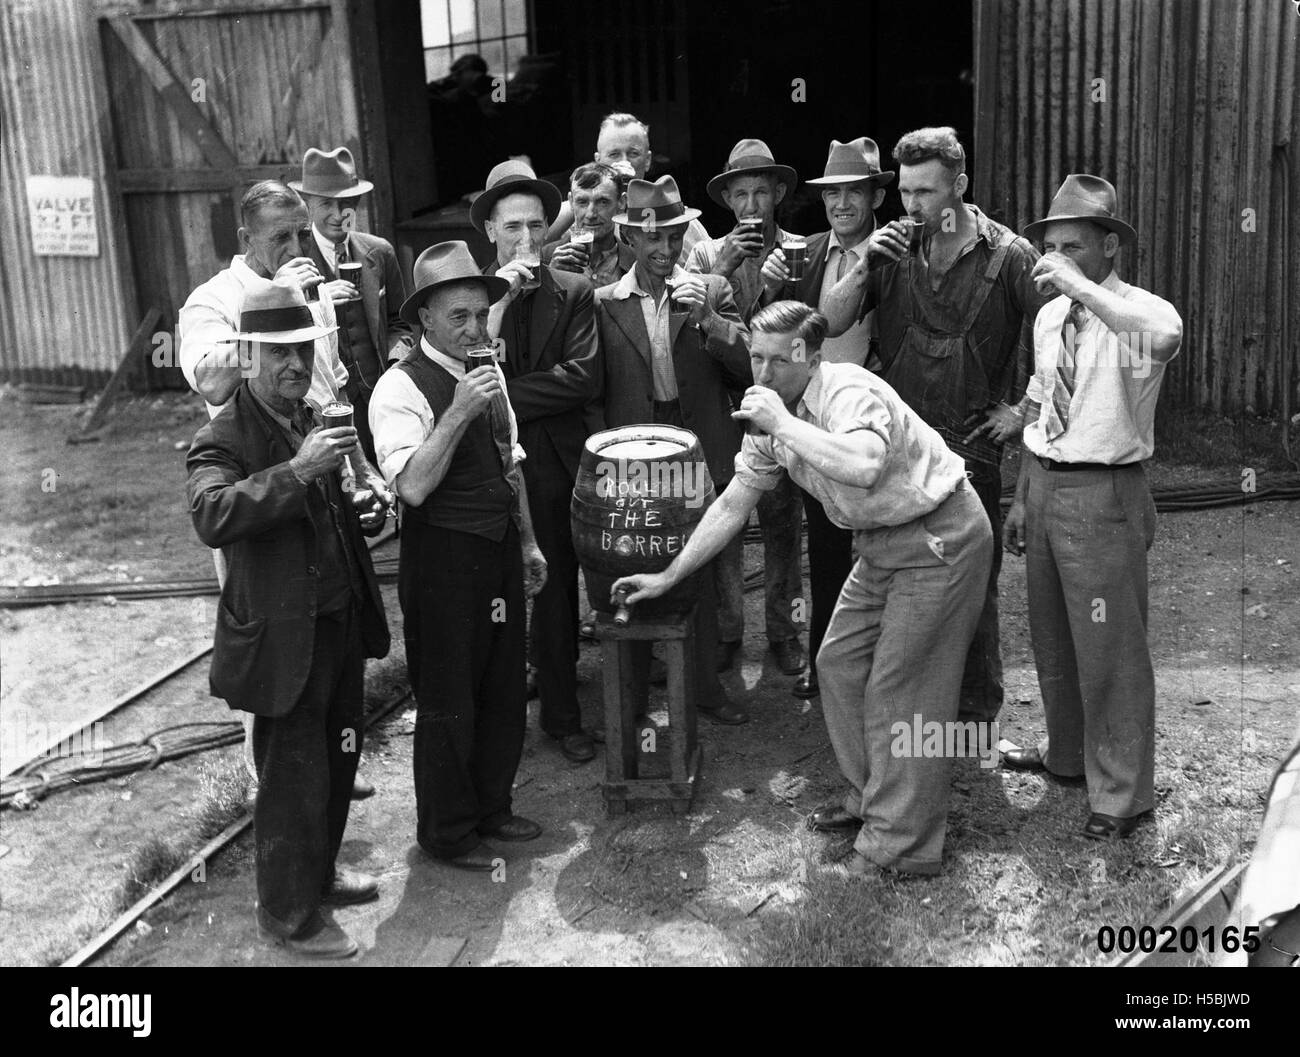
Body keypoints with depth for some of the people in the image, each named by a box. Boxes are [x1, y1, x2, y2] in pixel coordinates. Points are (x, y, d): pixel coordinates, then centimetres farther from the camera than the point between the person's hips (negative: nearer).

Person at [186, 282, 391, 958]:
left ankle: (319, 871, 42)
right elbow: (210, 517, -35)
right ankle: (288, 915, 22)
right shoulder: (223, 439, -16)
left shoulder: (312, 423, 9)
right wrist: (297, 469, -37)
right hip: (284, 638, -8)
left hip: (340, 621, 8)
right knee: (294, 779, 4)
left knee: (338, 759, 20)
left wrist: (359, 516, 5)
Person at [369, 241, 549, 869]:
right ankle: (446, 833, 23)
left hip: (500, 552, 8)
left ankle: (491, 808, 38)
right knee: (447, 700, 5)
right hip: (443, 557, -8)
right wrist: (458, 412, -31)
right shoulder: (401, 388, -16)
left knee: (505, 689, 18)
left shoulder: (488, 374, 11)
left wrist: (527, 542, 20)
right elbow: (413, 487, -26)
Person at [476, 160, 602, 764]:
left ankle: (561, 715, 24)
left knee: (556, 593, 10)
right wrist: (497, 299, -19)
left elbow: (581, 376, -10)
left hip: (552, 466, 0)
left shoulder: (574, 292, 2)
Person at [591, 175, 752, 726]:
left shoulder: (711, 291, 6)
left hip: (701, 453, 1)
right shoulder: (603, 303, 3)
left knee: (702, 575, 10)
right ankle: (635, 690, 17)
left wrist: (708, 319, -15)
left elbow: (749, 367, -2)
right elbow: (592, 391, 5)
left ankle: (705, 685, 24)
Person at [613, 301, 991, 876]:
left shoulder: (849, 391, -23)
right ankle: (869, 797, 30)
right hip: (883, 544, 9)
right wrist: (668, 577, 9)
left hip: (937, 537, -9)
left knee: (898, 688, -5)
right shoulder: (774, 418, 3)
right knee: (839, 664, 12)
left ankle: (899, 843, 6)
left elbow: (864, 465, -45)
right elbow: (732, 505, 10)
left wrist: (783, 424, -35)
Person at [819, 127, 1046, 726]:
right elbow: (829, 325, 0)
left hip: (969, 444, -3)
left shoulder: (1009, 256, -4)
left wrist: (1021, 408, 0)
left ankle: (977, 710, 17)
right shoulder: (894, 251, 5)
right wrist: (866, 267, -13)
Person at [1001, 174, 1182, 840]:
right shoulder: (1050, 317, 8)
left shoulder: (1137, 311, -15)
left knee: (1109, 648, 1)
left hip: (1102, 497, -7)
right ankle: (1067, 754, 42)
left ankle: (1121, 794, 17)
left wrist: (1082, 286, -36)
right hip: (1044, 486, 8)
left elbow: (1164, 338, -42)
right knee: (1051, 637, 21)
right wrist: (1022, 498, 15)